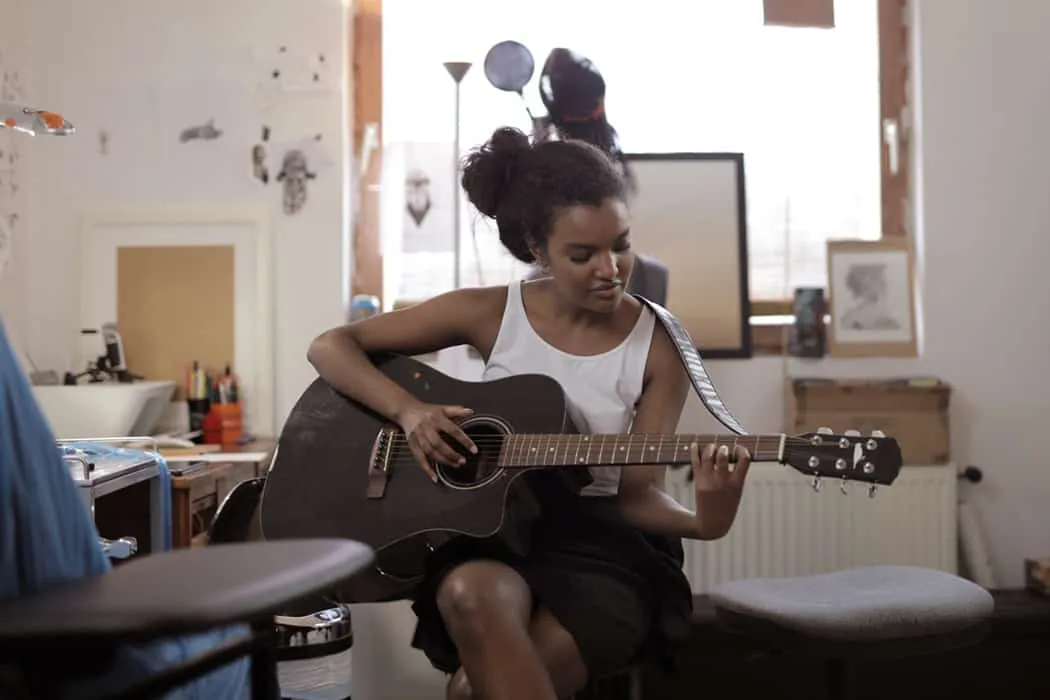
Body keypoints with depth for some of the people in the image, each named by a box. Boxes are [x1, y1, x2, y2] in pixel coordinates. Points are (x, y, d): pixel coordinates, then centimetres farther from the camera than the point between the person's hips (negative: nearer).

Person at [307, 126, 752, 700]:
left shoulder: (658, 350, -3)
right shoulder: (489, 313, -2)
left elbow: (637, 495, -3)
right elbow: (330, 346, 1)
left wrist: (702, 521, -25)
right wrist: (407, 409, -16)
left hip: (604, 548, -1)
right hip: (490, 530, 2)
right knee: (473, 596, -36)